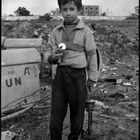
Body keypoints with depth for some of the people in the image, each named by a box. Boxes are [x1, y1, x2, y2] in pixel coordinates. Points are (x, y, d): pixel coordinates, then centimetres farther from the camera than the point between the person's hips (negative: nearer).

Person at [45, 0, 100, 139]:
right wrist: (53, 57, -13)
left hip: (78, 75, -2)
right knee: (56, 114, 5)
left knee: (77, 113, 11)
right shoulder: (56, 31, 7)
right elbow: (50, 56, 11)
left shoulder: (85, 31, -1)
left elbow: (91, 55, 2)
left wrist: (92, 79, 1)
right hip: (60, 74, 2)